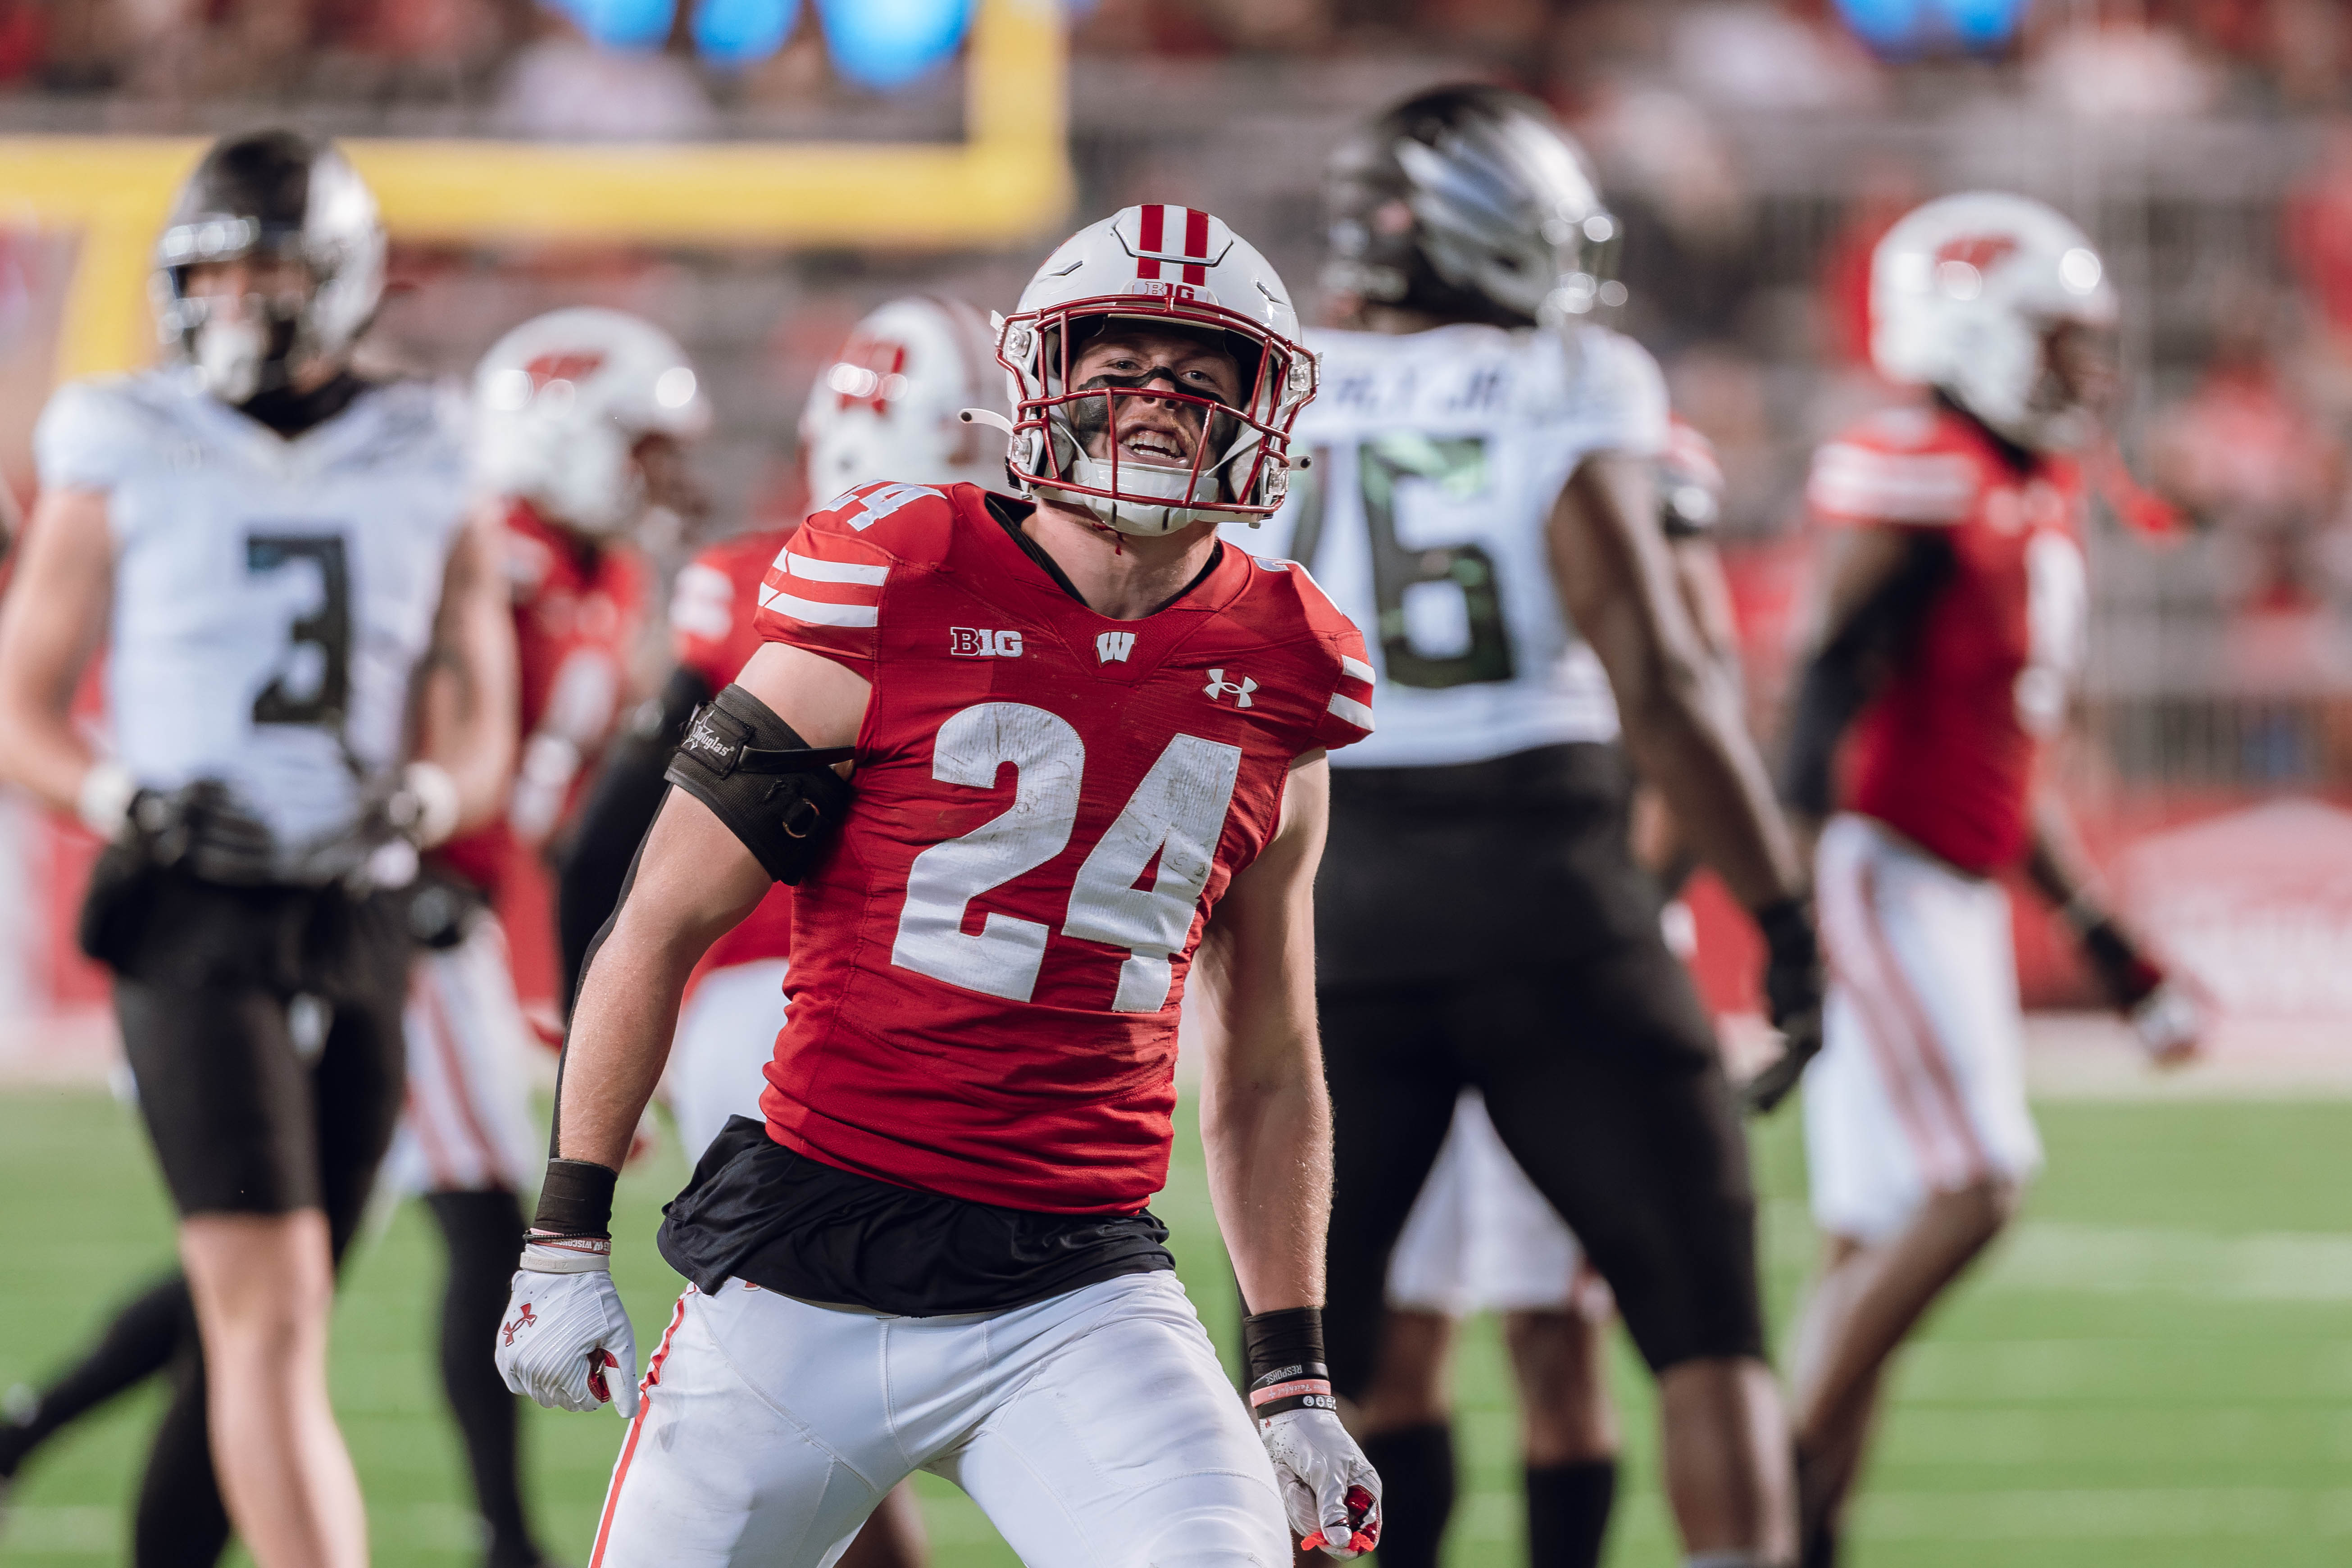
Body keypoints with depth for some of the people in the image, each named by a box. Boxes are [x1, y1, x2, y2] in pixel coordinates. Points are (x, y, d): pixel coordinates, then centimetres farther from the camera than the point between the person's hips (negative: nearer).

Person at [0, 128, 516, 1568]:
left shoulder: (425, 479, 10)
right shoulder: (126, 465, 3)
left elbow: (479, 739, 15)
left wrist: (422, 797, -8)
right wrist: (126, 800, -12)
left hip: (360, 923, 4)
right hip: (195, 916, -4)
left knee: (270, 1320, 8)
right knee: (269, 1310, -16)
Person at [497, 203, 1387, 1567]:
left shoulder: (1275, 700, 8)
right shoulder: (893, 614, -5)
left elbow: (1266, 1072, 18)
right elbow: (661, 928, 1)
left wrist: (1295, 1376, 14)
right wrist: (568, 1239, 0)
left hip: (1077, 1291, 2)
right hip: (807, 1282, -2)